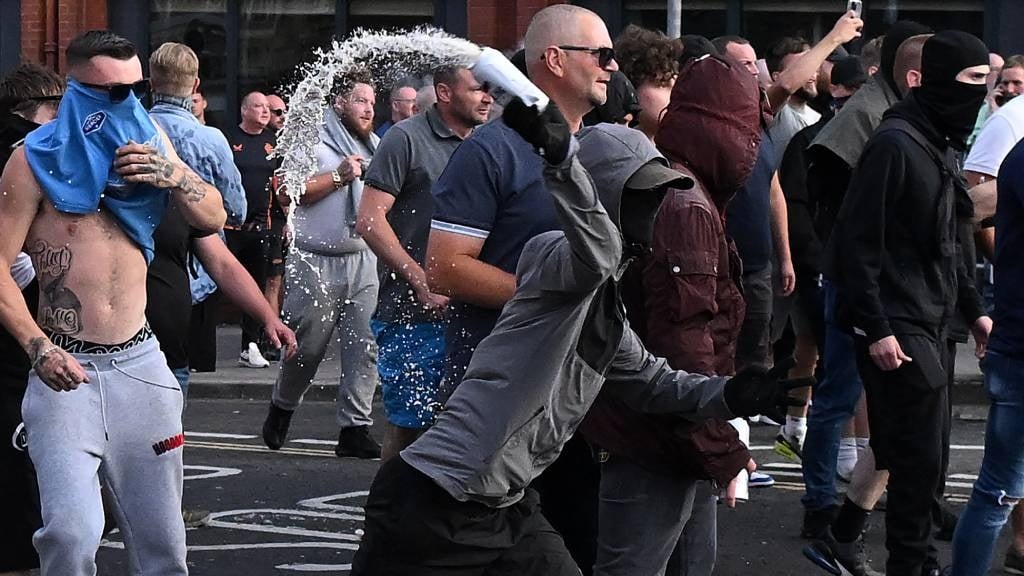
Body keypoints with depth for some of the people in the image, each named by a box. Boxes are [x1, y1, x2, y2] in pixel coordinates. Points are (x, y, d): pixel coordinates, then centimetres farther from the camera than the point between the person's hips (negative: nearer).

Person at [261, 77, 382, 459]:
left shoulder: (375, 147, 18)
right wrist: (339, 176, -15)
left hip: (363, 259, 5)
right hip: (317, 260, -5)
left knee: (363, 347, -4)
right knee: (307, 345, 2)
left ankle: (355, 429, -3)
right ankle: (282, 408, 28)